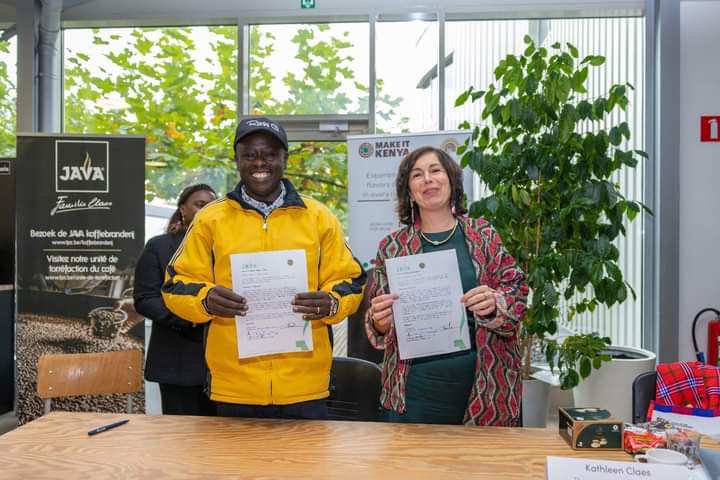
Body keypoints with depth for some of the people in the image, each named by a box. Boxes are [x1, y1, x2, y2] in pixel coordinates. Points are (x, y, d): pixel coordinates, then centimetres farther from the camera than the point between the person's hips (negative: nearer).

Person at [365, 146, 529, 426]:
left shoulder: (484, 235, 4)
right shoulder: (392, 247, 4)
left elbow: (517, 293, 3)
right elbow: (377, 327, 8)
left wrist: (495, 304, -18)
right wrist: (379, 322, -14)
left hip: (483, 385, 0)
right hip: (415, 388, 0)